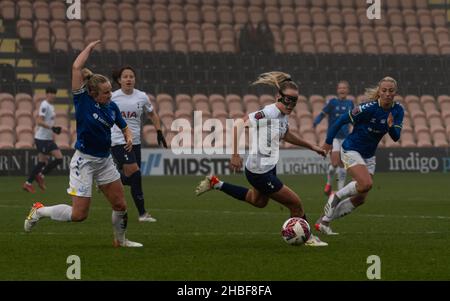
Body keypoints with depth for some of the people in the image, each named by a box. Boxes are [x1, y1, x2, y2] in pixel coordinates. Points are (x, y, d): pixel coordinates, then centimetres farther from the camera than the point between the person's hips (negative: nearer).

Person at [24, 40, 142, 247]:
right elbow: (76, 67, -22)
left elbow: (124, 127, 17)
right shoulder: (82, 99, -13)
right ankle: (39, 211, 15)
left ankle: (120, 240, 31)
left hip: (105, 160, 6)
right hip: (84, 161, -6)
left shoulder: (112, 107, 1)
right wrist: (90, 47, -11)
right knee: (79, 214, -6)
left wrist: (129, 138, -5)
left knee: (120, 205, 7)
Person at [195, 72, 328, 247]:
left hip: (269, 168, 10)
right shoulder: (268, 113, -26)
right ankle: (307, 238, 22)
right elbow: (239, 125, -32)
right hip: (259, 172, -10)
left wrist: (311, 146, 26)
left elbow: (285, 135, 22)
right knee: (295, 204, -1)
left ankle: (216, 184, 39)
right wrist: (235, 154, -36)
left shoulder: (283, 115, 1)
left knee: (258, 201, 35)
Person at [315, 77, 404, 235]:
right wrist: (328, 142, -9)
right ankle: (336, 197, -2)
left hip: (368, 155, 7)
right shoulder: (369, 108, -25)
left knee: (360, 199, 5)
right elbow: (341, 120, -16)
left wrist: (391, 126, -32)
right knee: (366, 183, -29)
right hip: (351, 151, -7)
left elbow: (396, 137, -10)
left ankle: (323, 221, 20)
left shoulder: (397, 111, -7)